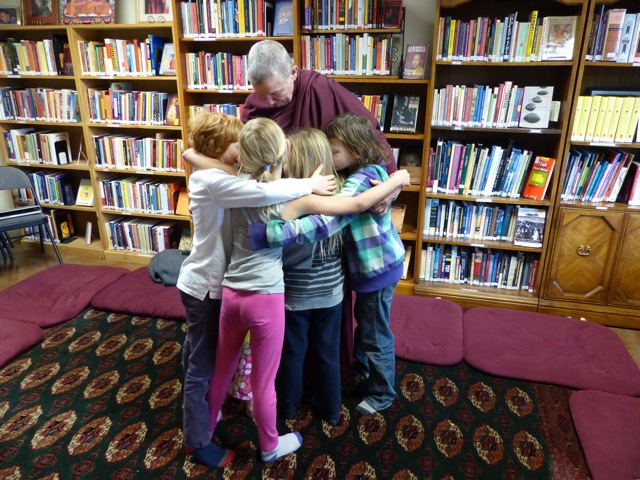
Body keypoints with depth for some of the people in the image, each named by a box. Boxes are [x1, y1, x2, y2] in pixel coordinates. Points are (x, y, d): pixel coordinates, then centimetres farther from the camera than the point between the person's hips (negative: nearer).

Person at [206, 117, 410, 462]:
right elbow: (358, 204, -12)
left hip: (231, 293, 5)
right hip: (266, 299, -5)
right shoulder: (292, 200, -14)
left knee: (222, 368, 27)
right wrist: (397, 179, 3)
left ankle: (207, 426, 51)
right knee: (263, 380, 14)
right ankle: (269, 447, 39)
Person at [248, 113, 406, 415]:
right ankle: (361, 371, 51)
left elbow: (322, 224, -45)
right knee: (363, 321, 27)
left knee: (376, 335, 10)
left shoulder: (360, 182, -31)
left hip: (378, 268, -10)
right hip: (371, 263, 10)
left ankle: (382, 394, 33)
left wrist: (265, 235, -49)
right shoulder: (368, 173, 0)